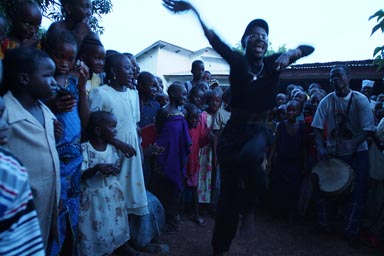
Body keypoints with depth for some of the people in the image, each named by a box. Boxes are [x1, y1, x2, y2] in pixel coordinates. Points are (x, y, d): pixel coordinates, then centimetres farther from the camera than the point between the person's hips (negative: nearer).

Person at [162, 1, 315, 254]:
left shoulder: (273, 63, 3)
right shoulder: (237, 60, -1)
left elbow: (308, 48, 2)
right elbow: (212, 37, -13)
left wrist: (288, 54, -19)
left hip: (259, 131, 1)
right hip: (234, 129, 0)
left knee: (249, 156, -37)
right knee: (228, 192, 4)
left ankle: (249, 204, -4)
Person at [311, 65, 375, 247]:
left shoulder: (360, 100, -10)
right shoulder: (326, 101, -7)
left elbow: (367, 129, -15)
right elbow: (317, 128, -8)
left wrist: (350, 145, -29)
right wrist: (320, 148, -23)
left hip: (357, 152, -1)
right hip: (332, 152, 1)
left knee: (359, 191, -2)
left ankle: (351, 231, 18)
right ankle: (324, 224, 26)